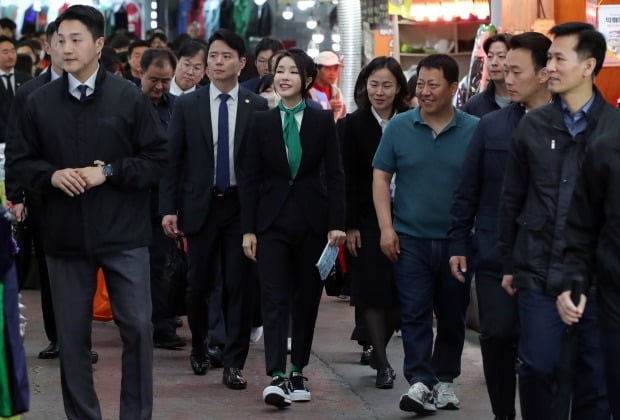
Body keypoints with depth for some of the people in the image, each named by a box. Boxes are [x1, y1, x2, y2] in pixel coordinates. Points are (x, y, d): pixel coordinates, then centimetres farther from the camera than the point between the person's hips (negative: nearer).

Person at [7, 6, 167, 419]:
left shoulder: (130, 98, -4)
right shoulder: (39, 102, 3)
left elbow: (158, 158, -3)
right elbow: (21, 163, 8)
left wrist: (108, 172, -13)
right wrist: (52, 175, -11)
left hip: (123, 234, -2)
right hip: (65, 235, 2)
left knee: (137, 327, 0)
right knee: (72, 334, 8)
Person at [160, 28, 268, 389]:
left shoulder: (258, 107, 1)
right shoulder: (187, 106, 2)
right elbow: (172, 160, 2)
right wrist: (168, 208, -4)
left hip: (242, 206, -1)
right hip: (200, 206, 1)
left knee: (240, 286, -2)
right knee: (199, 284, 8)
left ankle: (234, 364, 4)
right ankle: (199, 348, 32)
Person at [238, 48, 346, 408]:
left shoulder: (323, 121, 1)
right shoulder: (262, 122, 3)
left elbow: (335, 175, 0)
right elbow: (250, 178, 3)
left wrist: (336, 223, -9)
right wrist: (249, 229, -2)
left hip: (312, 221, 0)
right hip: (273, 220, 0)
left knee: (307, 298, 8)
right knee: (274, 300, -8)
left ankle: (298, 372, 19)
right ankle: (276, 377, -15)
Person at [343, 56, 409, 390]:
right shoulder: (354, 125, 0)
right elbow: (347, 179, -2)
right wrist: (350, 225, -8)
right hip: (367, 221, -1)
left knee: (402, 292, 3)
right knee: (372, 291, -2)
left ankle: (379, 348, 23)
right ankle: (382, 363, 4)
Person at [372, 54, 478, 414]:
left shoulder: (474, 130, -2)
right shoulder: (400, 126, 0)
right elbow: (381, 178, 3)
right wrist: (386, 227, -4)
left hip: (457, 240, 0)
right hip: (410, 238, 0)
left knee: (453, 316, 10)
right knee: (415, 314, -4)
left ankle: (444, 380, 23)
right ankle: (420, 382, -3)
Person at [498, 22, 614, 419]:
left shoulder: (614, 127, -2)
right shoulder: (532, 126, 4)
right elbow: (512, 199, 10)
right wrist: (510, 263, 10)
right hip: (539, 272, 1)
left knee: (596, 376, 5)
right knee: (537, 367, 0)